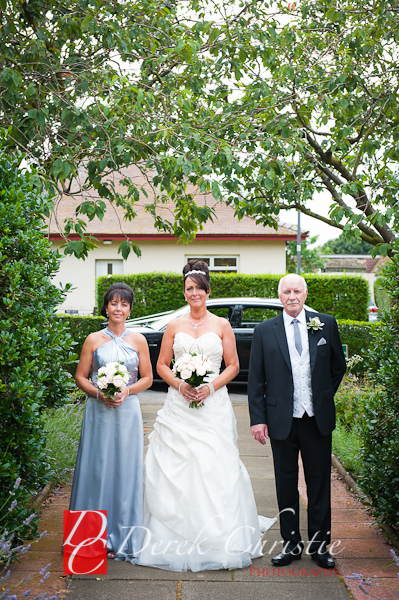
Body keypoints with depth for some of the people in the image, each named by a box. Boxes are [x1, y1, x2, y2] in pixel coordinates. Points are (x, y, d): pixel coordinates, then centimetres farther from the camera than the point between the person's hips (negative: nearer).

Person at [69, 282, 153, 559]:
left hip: (128, 412, 0)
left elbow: (147, 378, 6)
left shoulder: (138, 340, 4)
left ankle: (123, 539, 18)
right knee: (97, 469, 3)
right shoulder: (94, 340, 3)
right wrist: (99, 394, -12)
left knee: (125, 470, 4)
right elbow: (80, 377, 4)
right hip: (99, 412, 0)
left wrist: (126, 391, -11)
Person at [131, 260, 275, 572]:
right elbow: (162, 365, 9)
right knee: (175, 471, 0)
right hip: (179, 406, 1)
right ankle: (177, 539, 13)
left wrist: (210, 387, -10)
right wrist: (179, 384, -8)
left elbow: (233, 365, 4)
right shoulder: (174, 326, 9)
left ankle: (219, 540, 12)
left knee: (216, 469, -2)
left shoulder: (222, 325, 5)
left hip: (213, 406, -1)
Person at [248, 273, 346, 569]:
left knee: (320, 482, 10)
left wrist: (325, 397, 8)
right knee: (286, 484, 11)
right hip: (282, 420, 0)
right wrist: (257, 419, -4)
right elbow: (255, 380, 0)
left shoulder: (326, 324, 2)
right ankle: (291, 543, 26)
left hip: (318, 419, 1)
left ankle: (319, 544, 27)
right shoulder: (265, 331, 0)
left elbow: (339, 366, 13)